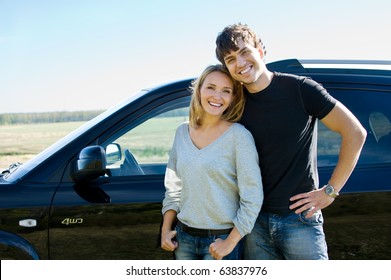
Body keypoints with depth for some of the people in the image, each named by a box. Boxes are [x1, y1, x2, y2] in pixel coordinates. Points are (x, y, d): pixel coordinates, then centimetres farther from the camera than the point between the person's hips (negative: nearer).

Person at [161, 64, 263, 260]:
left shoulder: (238, 135, -12)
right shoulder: (182, 132, 4)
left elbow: (252, 197, -13)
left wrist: (230, 243, -13)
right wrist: (166, 229, 5)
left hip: (220, 239, -4)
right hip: (183, 237, 5)